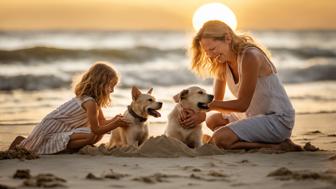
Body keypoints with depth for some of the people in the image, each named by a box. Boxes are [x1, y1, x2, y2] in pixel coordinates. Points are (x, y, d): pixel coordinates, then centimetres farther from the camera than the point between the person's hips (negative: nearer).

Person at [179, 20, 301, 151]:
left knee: (220, 139, -25)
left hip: (278, 119, -10)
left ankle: (278, 146, -14)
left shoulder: (249, 57, -21)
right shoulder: (222, 63, 7)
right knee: (213, 121, 24)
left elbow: (242, 104, -20)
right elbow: (217, 101, 5)